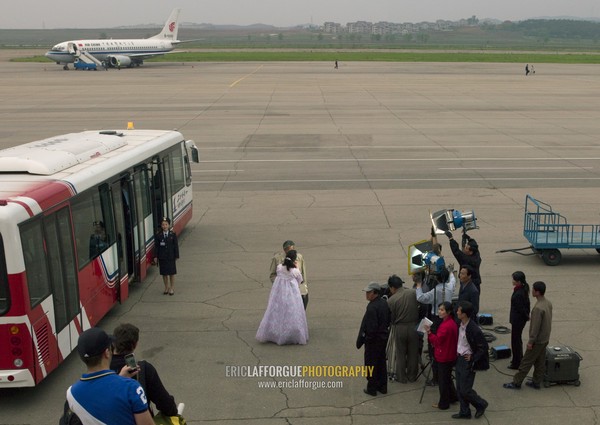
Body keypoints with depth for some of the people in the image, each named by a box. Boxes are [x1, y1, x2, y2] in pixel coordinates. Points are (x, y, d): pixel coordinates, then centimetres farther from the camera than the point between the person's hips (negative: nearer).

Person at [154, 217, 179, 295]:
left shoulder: (173, 235, -3)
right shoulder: (158, 235, -2)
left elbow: (176, 246, -1)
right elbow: (156, 247, 0)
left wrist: (176, 256, -3)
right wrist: (155, 256, -4)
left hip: (171, 257, 0)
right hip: (162, 257, 0)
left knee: (172, 273, 7)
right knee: (164, 273, 8)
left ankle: (172, 288, 19)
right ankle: (166, 287, 22)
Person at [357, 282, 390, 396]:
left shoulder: (372, 307, -27)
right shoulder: (384, 304, 1)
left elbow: (370, 327, -26)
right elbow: (389, 320, 9)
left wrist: (361, 340, -15)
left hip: (373, 340, -8)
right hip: (383, 338, 8)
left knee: (371, 364, 7)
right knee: (381, 362, 19)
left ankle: (372, 388, 17)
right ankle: (382, 386, 30)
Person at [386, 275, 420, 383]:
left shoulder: (391, 300, -15)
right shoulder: (413, 292, -9)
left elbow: (391, 318, -7)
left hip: (399, 328, -2)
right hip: (413, 326, 2)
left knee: (400, 354, 13)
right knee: (413, 353, 15)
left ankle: (401, 377, 22)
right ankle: (412, 376, 27)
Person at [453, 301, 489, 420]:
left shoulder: (474, 329, -25)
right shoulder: (460, 325, 0)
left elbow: (483, 347, -17)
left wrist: (472, 358, -15)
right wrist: (457, 354, 10)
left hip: (468, 361, -8)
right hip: (459, 359, 8)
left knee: (465, 390, 1)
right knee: (459, 389, 14)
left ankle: (481, 404, 26)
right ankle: (464, 412, 29)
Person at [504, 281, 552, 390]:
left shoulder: (538, 308, -29)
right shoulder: (548, 303, 0)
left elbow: (535, 326, -25)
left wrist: (531, 341, -16)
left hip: (538, 340, -8)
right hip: (545, 339, 8)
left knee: (526, 362, 2)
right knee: (540, 362, 17)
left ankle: (516, 382, 11)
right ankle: (536, 382, 27)